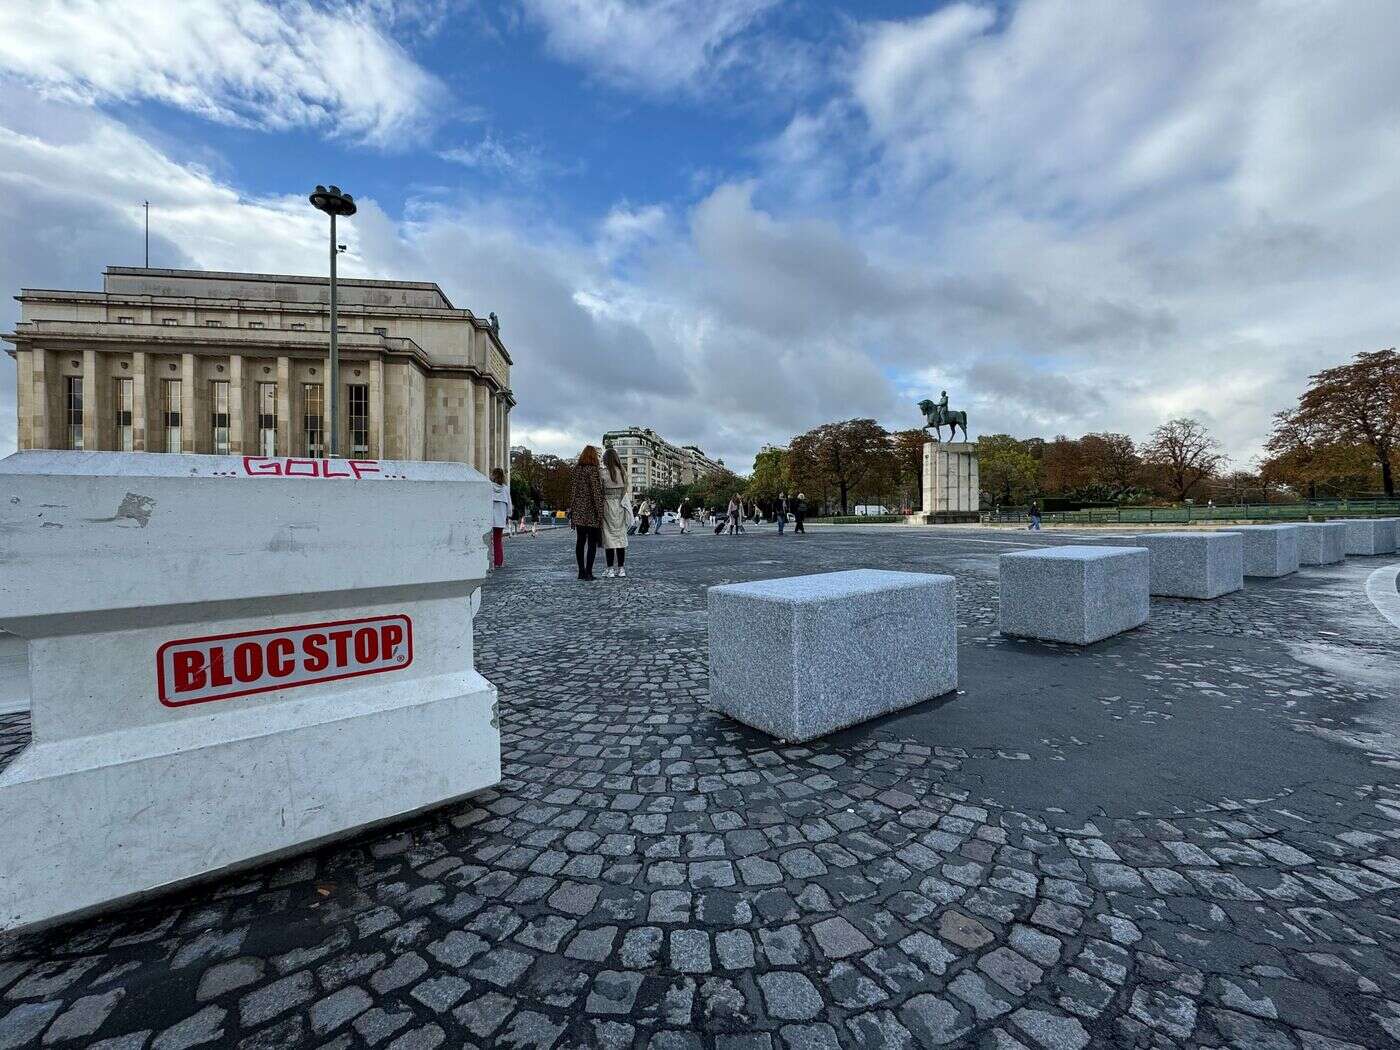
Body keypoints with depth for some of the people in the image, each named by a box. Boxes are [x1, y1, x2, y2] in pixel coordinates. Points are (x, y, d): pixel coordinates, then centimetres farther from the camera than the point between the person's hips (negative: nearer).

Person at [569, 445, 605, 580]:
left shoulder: (576, 470, 6)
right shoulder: (593, 470, -12)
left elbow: (574, 491, 8)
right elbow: (596, 492, -14)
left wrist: (571, 509, 13)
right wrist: (600, 512, -10)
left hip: (578, 510, 6)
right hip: (591, 510, -6)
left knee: (580, 541, 9)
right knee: (592, 542, 0)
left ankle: (581, 571, 14)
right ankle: (588, 572, -1)